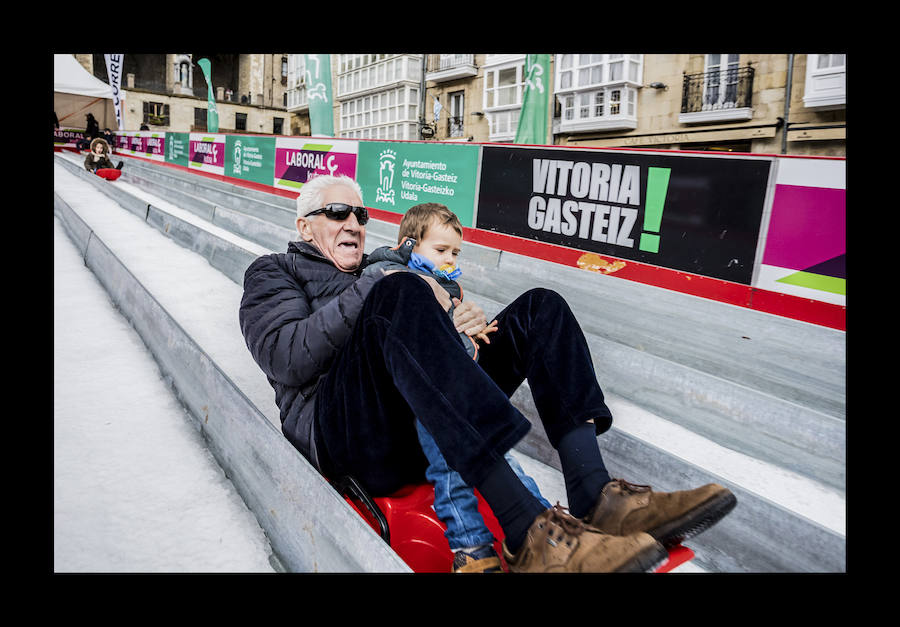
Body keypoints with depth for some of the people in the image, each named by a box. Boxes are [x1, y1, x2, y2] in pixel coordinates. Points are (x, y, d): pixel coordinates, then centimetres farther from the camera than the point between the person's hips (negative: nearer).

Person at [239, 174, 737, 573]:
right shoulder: (274, 272, 17)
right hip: (347, 437, -5)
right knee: (399, 293, -33)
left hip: (428, 426, 6)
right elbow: (287, 359, -5)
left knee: (540, 307, -3)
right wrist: (373, 295, -11)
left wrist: (455, 326, -2)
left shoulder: (382, 269, 33)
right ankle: (529, 534, -41)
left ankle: (594, 497, -24)